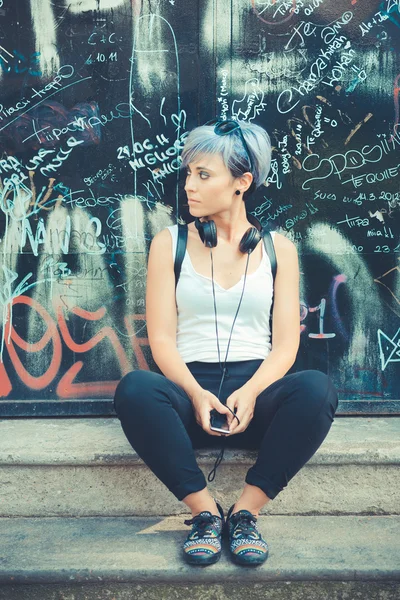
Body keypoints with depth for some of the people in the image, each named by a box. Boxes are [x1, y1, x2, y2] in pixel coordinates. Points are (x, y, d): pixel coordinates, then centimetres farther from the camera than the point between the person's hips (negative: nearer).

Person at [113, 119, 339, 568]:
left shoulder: (278, 248, 9)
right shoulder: (170, 243, 8)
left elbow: (285, 343, 3)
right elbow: (161, 338, 1)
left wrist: (250, 392, -17)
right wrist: (196, 393, -18)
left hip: (257, 391, 1)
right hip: (189, 389, 0)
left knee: (317, 388, -32)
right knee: (134, 388, -33)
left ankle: (246, 511, -18)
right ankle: (205, 511, -19)